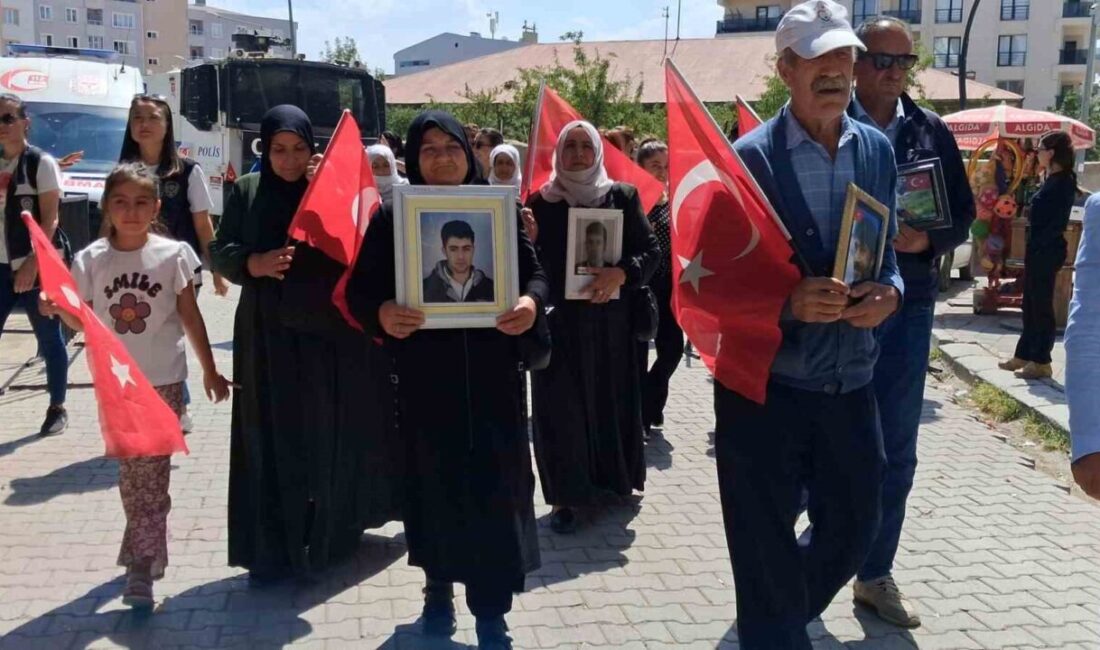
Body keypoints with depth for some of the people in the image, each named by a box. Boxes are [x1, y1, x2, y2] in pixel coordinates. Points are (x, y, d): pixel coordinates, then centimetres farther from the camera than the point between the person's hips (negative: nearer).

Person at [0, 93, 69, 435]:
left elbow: (49, 220, -11)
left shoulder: (41, 163, -6)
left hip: (35, 266, -5)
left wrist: (32, 264, -18)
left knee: (50, 340, 5)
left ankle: (57, 408, 17)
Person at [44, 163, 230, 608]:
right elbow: (83, 322, 4)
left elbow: (191, 317, 1)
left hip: (164, 379, -2)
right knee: (132, 472, 12)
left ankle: (142, 562, 4)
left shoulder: (173, 254, -6)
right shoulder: (90, 260, -3)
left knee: (151, 472, -1)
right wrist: (58, 308, -18)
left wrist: (209, 370, 6)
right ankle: (146, 551, 29)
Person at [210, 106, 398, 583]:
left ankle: (336, 532, 29)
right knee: (273, 438, 3)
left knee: (334, 435, 8)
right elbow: (219, 251, 5)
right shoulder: (247, 191, 4)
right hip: (269, 333, 1)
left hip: (331, 330, -1)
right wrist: (252, 264, -15)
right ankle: (272, 550, 13)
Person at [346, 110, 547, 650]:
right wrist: (381, 314, -25)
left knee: (495, 484, 1)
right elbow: (360, 289, -2)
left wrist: (531, 302, -18)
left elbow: (535, 272, 5)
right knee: (433, 480, 10)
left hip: (493, 371, 1)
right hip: (424, 374, 0)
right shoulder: (392, 217, 1)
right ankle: (438, 587, 31)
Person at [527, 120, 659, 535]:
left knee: (610, 398, 9)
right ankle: (565, 495, 6)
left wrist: (620, 273, -18)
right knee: (562, 407, -1)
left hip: (609, 318, 1)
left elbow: (650, 249, 0)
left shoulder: (623, 196, 4)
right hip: (558, 318, -1)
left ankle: (609, 477, 28)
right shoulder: (541, 201, 4)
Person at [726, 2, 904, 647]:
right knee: (767, 553, 6)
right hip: (765, 381, -5)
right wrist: (787, 303, -26)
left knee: (856, 528, 19)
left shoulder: (878, 149, 5)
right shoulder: (751, 156, -11)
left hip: (851, 379, 5)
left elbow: (886, 250, 12)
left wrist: (890, 292, -9)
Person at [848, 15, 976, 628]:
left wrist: (926, 240, -11)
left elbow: (963, 215, 8)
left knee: (895, 450, 9)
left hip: (908, 307, 3)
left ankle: (876, 573, 24)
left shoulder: (933, 132, 6)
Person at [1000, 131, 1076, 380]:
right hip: (1038, 250, 10)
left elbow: (1057, 223, -20)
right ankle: (1024, 355, 22)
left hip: (1047, 251, -10)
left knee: (1041, 305, -3)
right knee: (1030, 304, 14)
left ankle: (1041, 362, 3)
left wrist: (1039, 244, -17)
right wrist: (1033, 247, 13)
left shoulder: (1063, 182, -14)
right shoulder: (1053, 180, 15)